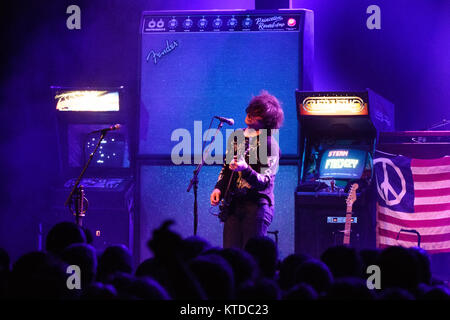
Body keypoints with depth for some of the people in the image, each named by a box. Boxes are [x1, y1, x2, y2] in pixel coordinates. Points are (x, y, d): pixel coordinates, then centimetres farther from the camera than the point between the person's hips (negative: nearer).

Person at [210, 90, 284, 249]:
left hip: (256, 205, -6)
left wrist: (245, 169, -32)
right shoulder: (236, 136, 12)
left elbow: (264, 182, -15)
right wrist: (218, 188, 8)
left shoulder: (269, 144, -8)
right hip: (232, 205, 6)